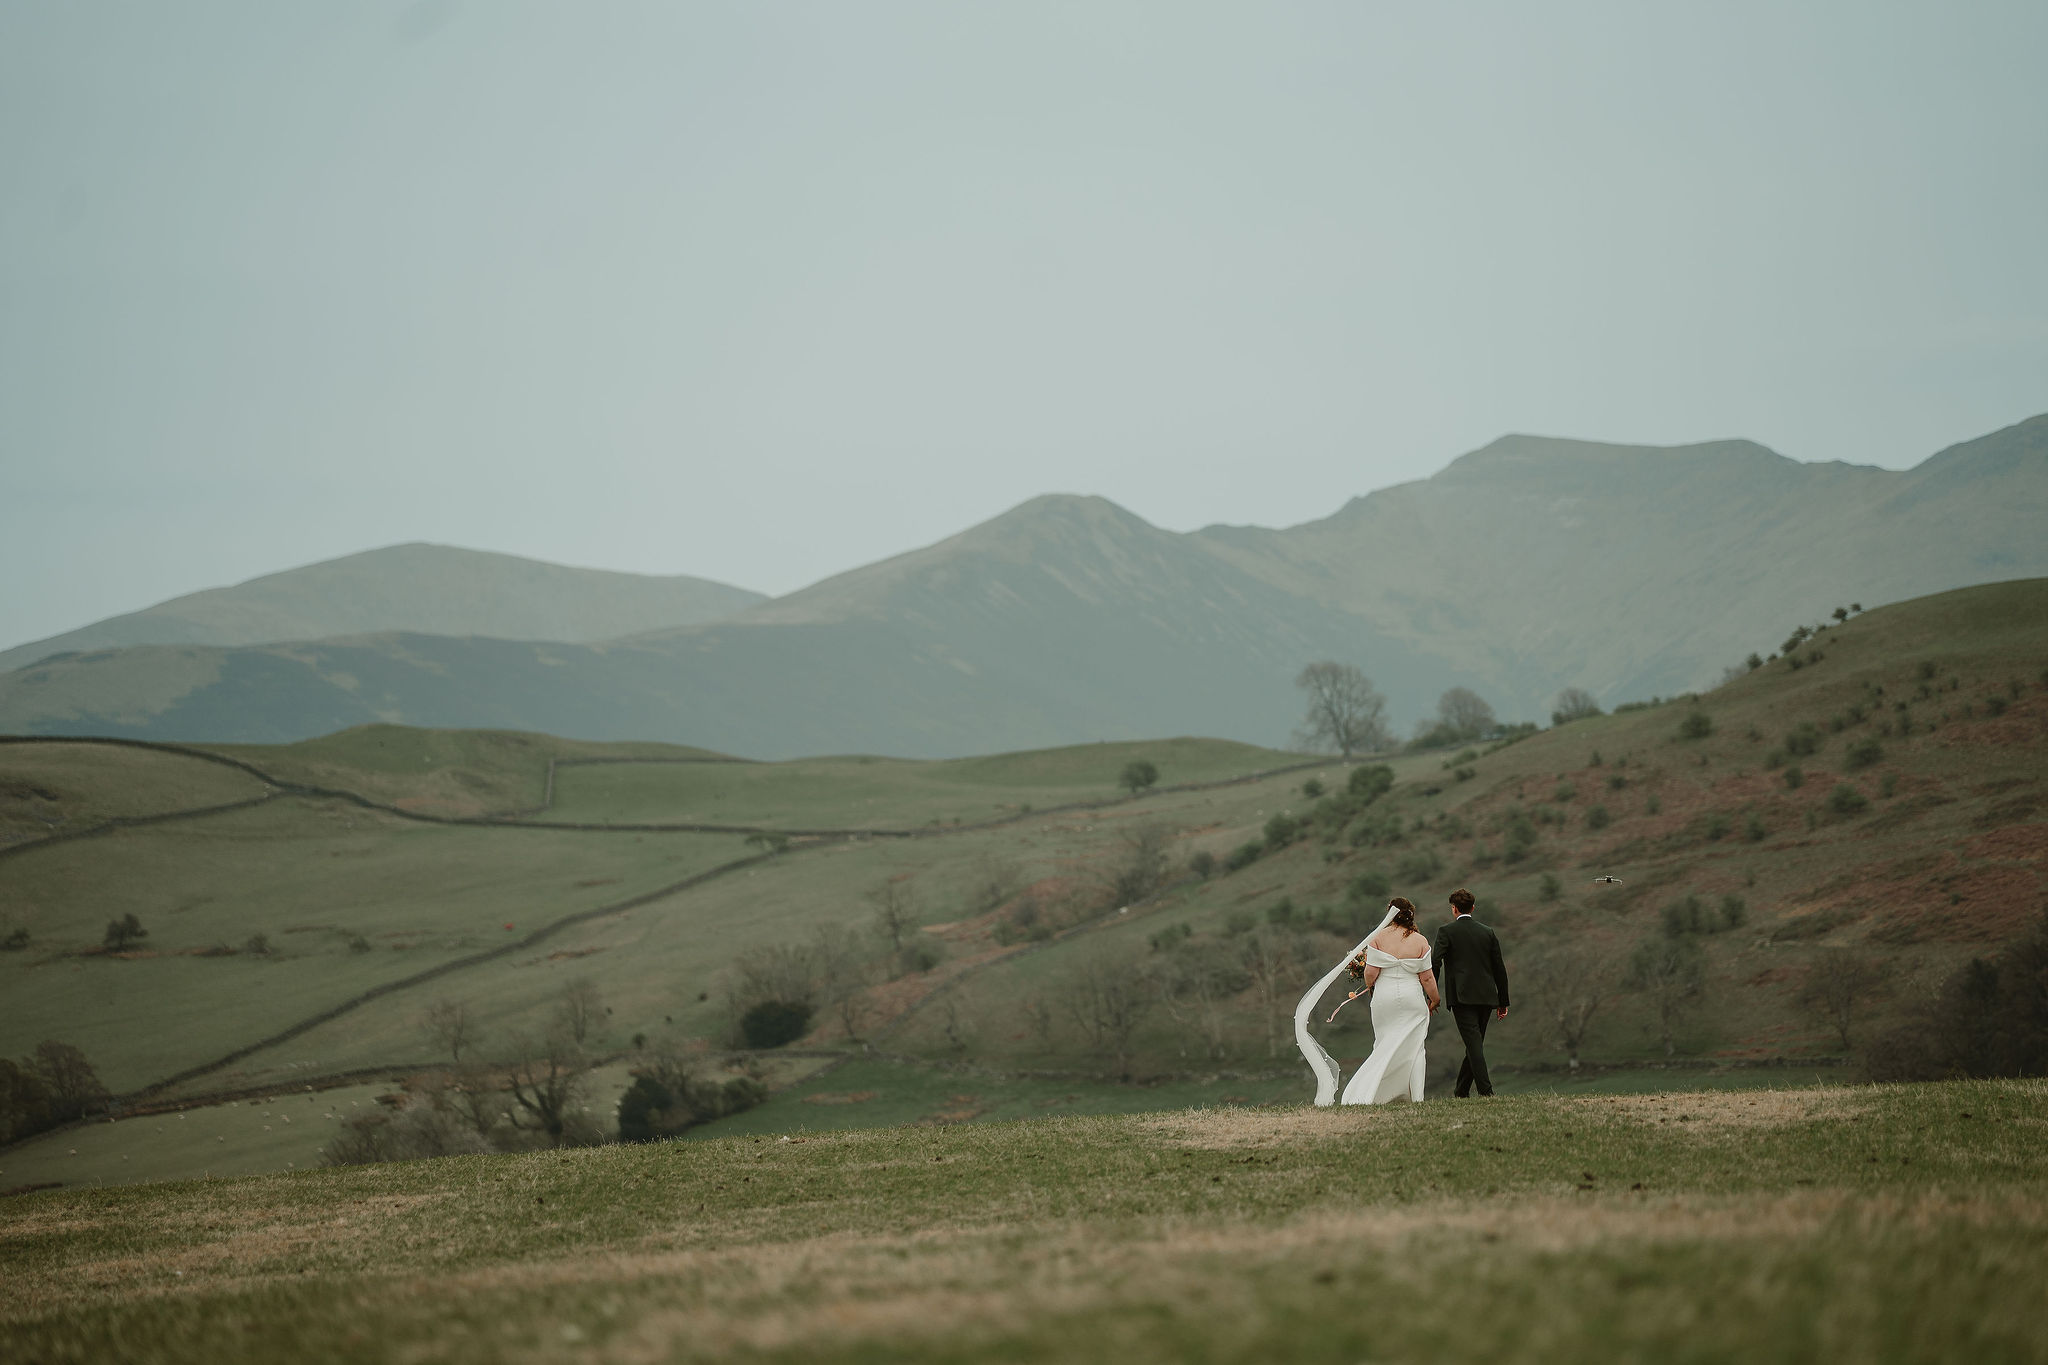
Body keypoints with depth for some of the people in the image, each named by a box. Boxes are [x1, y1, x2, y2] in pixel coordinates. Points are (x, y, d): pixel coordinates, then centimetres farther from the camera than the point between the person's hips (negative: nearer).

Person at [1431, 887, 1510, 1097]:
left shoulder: (1446, 932, 0)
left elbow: (1434, 963, -10)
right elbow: (1499, 969, 13)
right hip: (1486, 997, 5)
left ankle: (1486, 1091, -22)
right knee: (1475, 1043, 14)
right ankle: (1461, 1091, 22)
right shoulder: (1488, 933, 12)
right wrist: (1503, 1002, 18)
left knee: (1474, 1043, -10)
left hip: (1462, 996, -5)